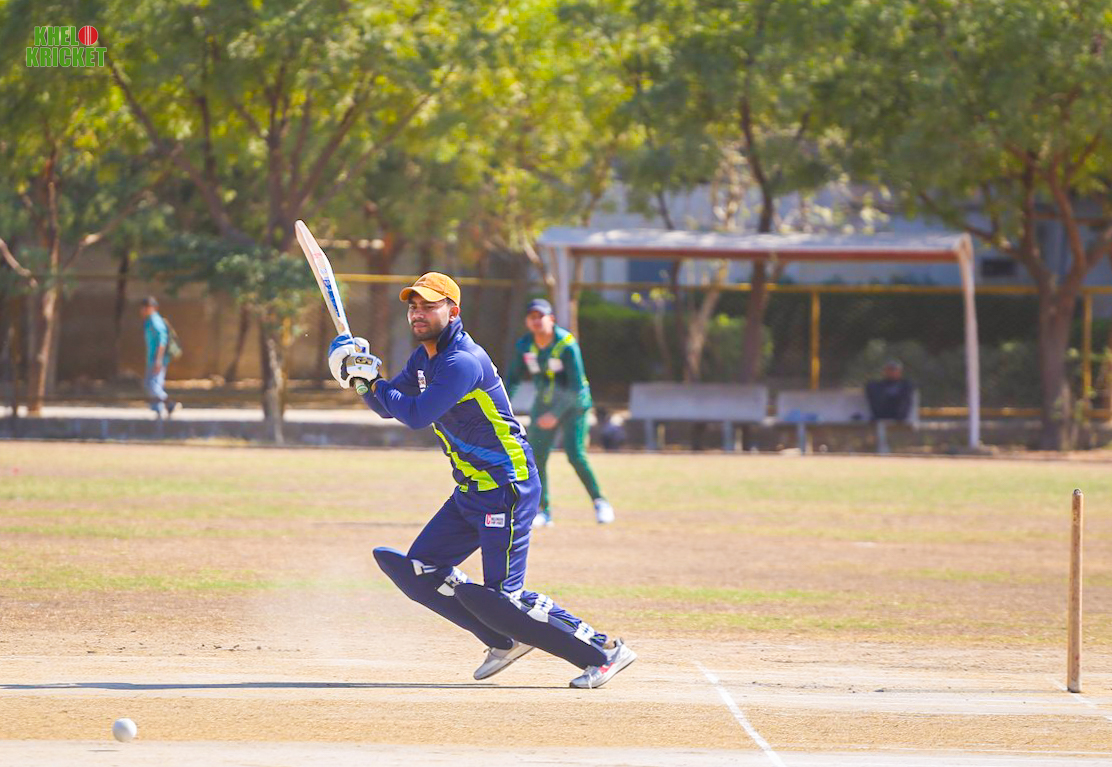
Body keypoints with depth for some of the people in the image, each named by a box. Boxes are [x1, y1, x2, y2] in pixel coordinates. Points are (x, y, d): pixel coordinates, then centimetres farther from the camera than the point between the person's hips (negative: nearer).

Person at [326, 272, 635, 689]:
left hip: (506, 489, -10)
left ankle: (604, 651, -6)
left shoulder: (463, 362, -20)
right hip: (470, 493, 10)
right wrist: (366, 378, -4)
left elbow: (417, 415, -26)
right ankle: (506, 641, 17)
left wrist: (372, 380, -14)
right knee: (419, 572, 9)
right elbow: (387, 406, 16)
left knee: (501, 597, -14)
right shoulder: (425, 358, 11)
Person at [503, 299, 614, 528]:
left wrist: (555, 414, -31)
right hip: (543, 406, 5)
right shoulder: (524, 346, -5)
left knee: (576, 456, -17)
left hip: (573, 405, -5)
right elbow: (513, 379, 3)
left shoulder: (567, 345, -21)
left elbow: (576, 386, -24)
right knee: (537, 459, -1)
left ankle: (599, 501, 0)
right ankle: (544, 511, 12)